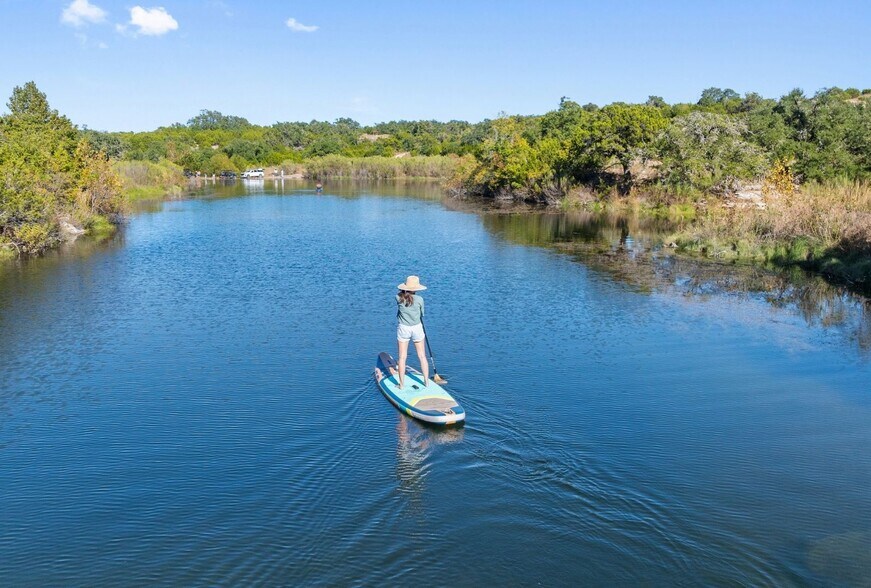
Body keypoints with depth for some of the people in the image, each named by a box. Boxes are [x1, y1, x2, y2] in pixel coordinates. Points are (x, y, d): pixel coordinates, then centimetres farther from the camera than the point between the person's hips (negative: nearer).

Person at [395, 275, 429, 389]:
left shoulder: (398, 298, -8)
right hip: (417, 328, -1)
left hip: (403, 328, 1)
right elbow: (422, 314, 3)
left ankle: (402, 384, 10)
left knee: (402, 357, 7)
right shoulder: (419, 299, -11)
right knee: (422, 356, 12)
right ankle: (426, 382, 18)